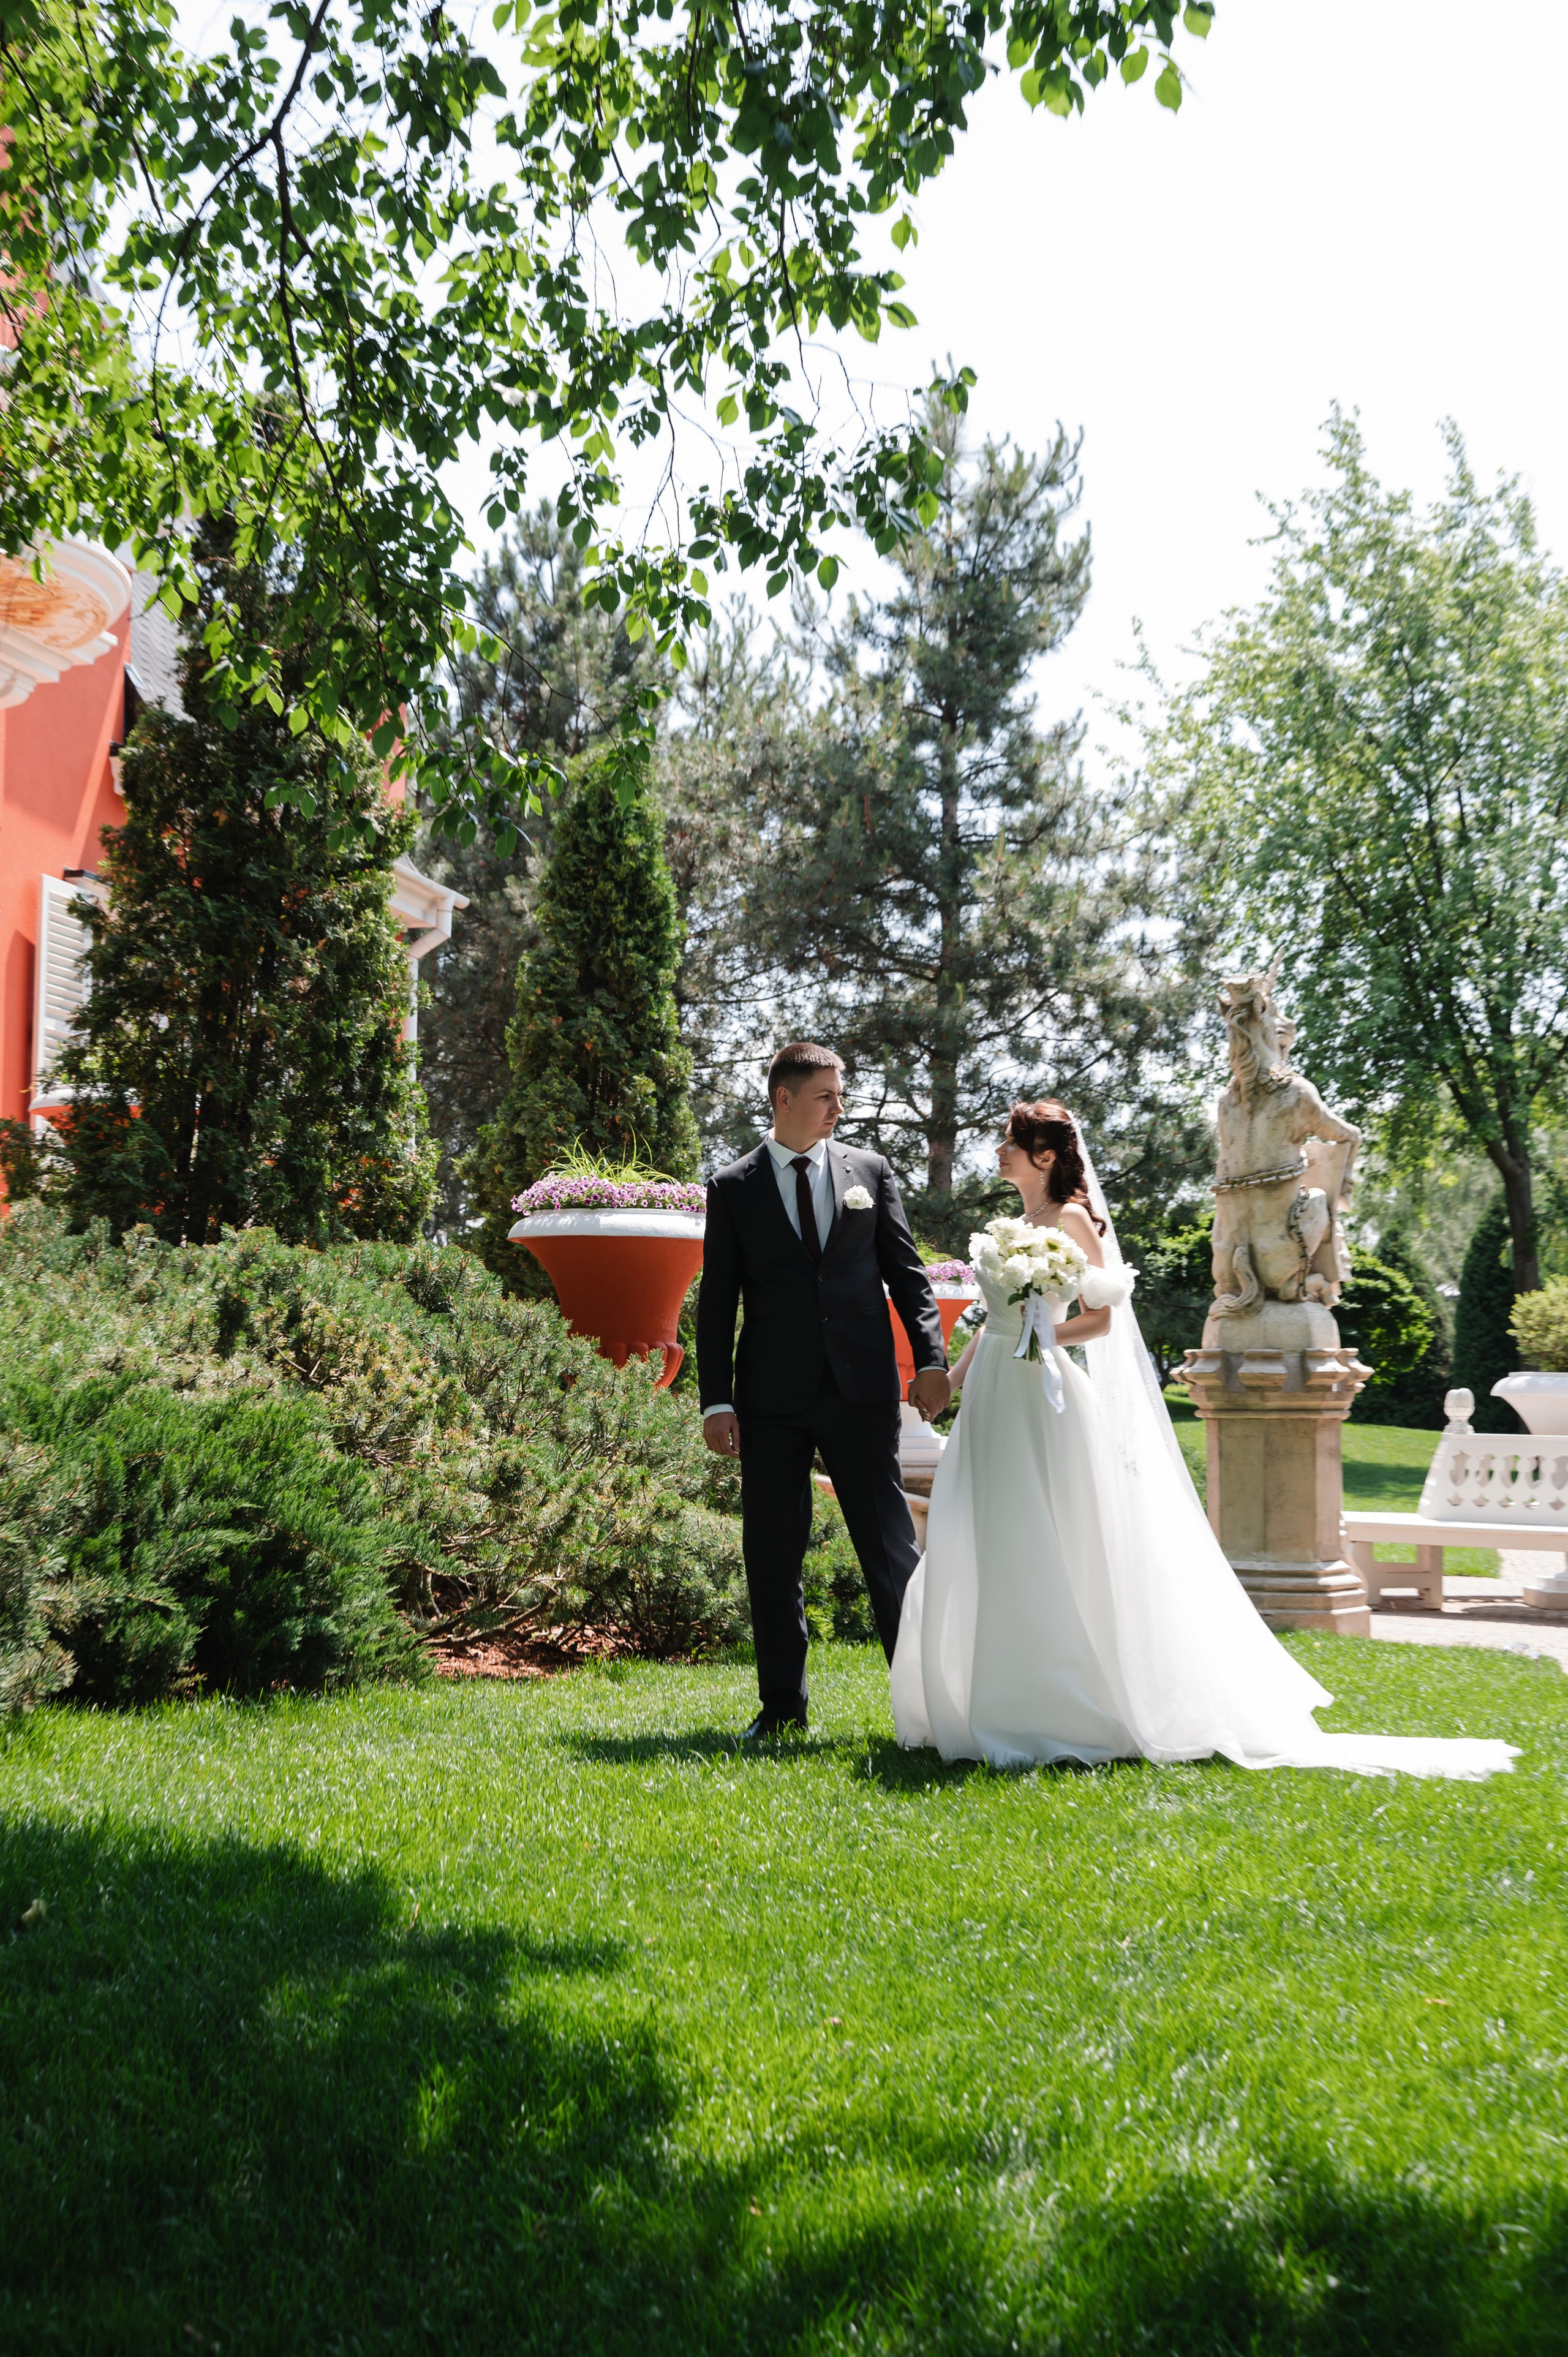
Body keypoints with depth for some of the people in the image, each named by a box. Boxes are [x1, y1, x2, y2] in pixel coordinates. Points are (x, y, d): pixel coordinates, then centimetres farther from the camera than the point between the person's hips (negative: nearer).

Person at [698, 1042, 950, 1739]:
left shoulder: (870, 1171, 8)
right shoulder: (733, 1188, 4)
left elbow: (906, 1271, 9)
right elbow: (717, 1302, 3)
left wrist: (931, 1357, -3)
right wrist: (716, 1400, -3)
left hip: (861, 1392, 0)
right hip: (772, 1399, 0)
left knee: (889, 1540, 1)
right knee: (771, 1553, 5)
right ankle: (782, 1705, 17)